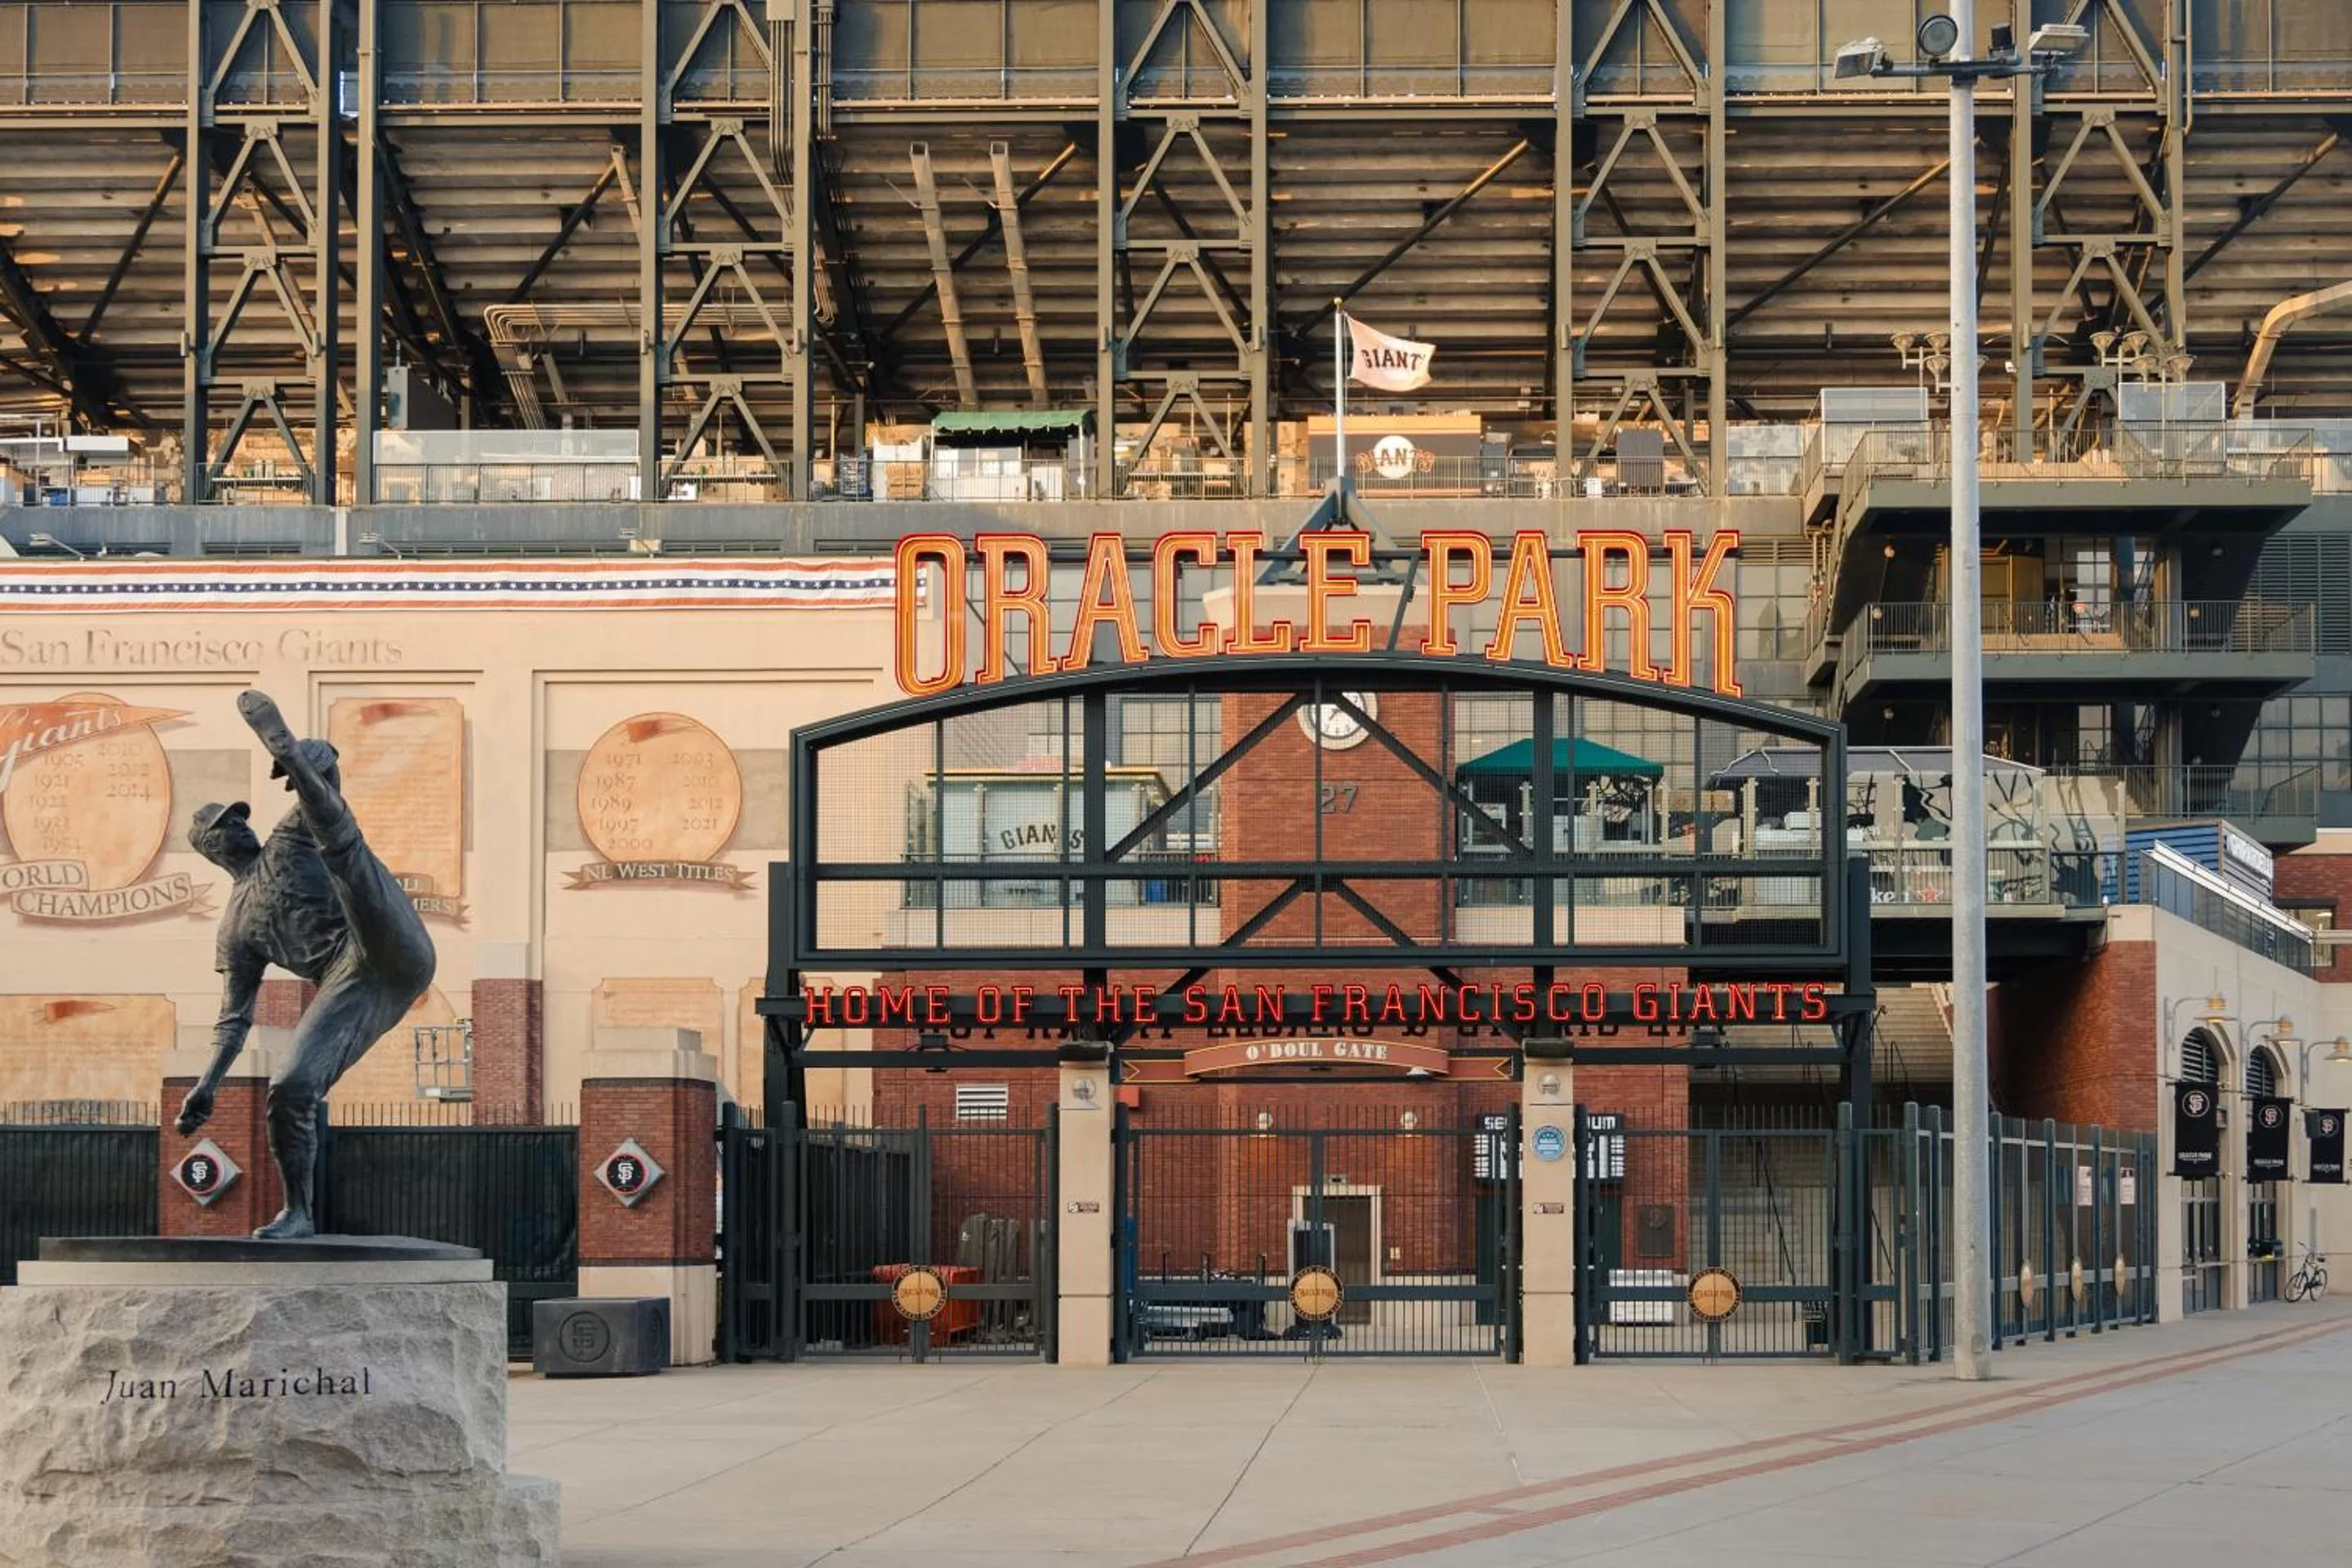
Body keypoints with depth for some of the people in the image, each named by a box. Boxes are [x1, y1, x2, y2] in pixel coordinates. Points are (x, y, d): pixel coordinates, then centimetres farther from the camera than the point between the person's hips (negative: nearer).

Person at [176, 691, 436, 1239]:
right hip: (347, 988, 3)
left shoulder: (290, 839, 22)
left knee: (338, 840, -23)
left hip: (396, 958, -3)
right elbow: (235, 1017, 24)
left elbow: (327, 762, 6)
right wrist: (207, 1085, 10)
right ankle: (300, 1213, 1)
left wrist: (298, 758, -20)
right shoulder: (236, 927, 25)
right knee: (289, 1087, -13)